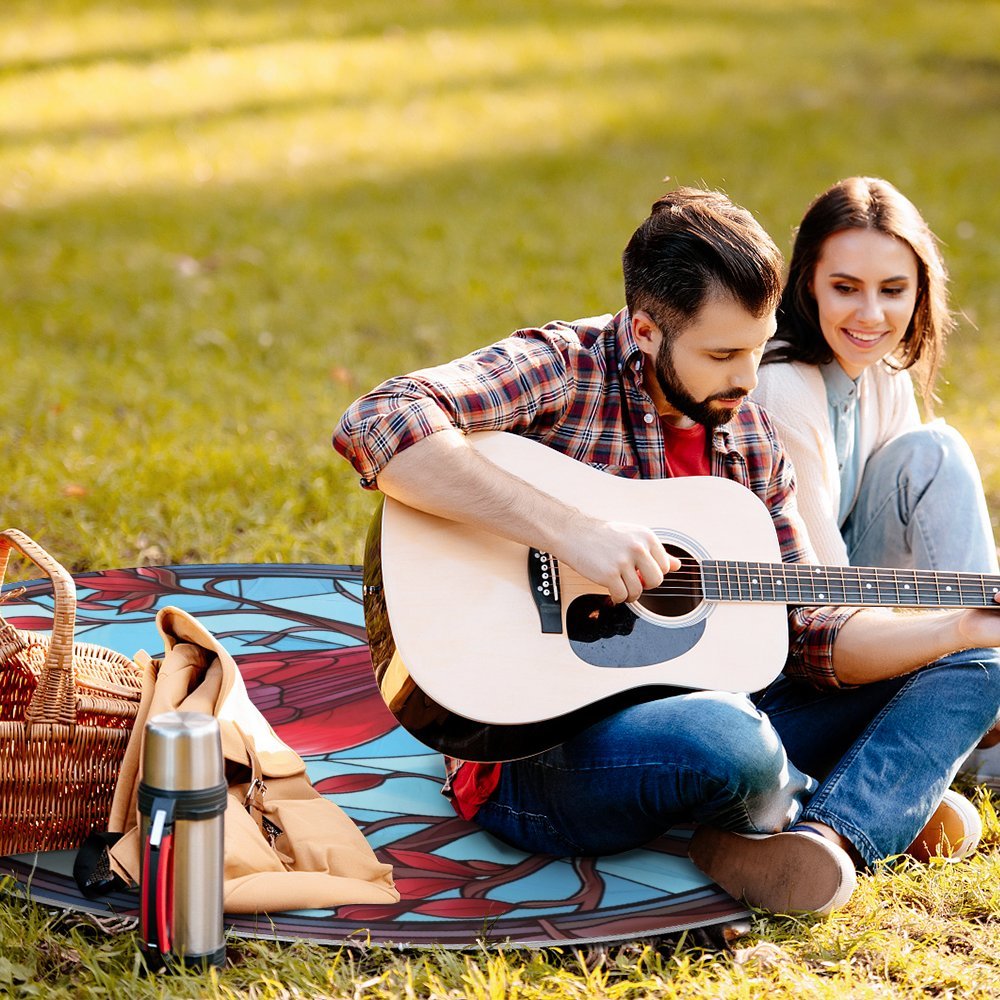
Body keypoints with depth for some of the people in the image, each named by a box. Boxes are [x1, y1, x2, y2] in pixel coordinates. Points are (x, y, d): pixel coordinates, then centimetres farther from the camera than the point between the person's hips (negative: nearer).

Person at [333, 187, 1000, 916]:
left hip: (693, 713, 8)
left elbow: (808, 634, 10)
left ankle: (826, 838, -23)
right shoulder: (561, 370, -11)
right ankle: (881, 808, -4)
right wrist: (569, 529, -33)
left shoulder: (749, 438, 10)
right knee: (728, 740, -40)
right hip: (535, 751, -8)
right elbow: (376, 426, -29)